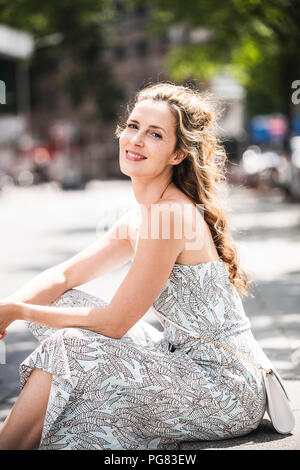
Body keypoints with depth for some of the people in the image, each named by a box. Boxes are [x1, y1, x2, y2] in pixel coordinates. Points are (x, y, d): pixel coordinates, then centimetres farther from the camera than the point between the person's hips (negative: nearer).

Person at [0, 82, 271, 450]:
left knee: (66, 348, -19)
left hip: (228, 390, -9)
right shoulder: (144, 213, 8)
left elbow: (114, 323, -19)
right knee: (61, 303, 6)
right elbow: (65, 275, 10)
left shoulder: (170, 214, -21)